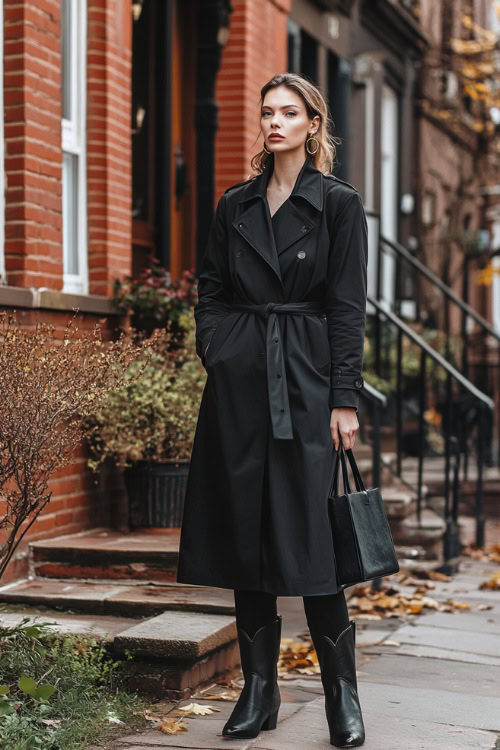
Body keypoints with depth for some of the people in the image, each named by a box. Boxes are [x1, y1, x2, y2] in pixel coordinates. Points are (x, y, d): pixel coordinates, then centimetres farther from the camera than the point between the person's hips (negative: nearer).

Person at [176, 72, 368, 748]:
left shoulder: (339, 202, 2)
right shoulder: (235, 204, 13)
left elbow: (347, 306, -3)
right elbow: (210, 292, 15)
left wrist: (345, 399, -8)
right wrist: (215, 356, -1)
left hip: (306, 380, -4)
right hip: (239, 381, 4)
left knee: (311, 534, -7)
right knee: (246, 531, 4)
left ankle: (343, 695, 5)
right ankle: (259, 688, 13)